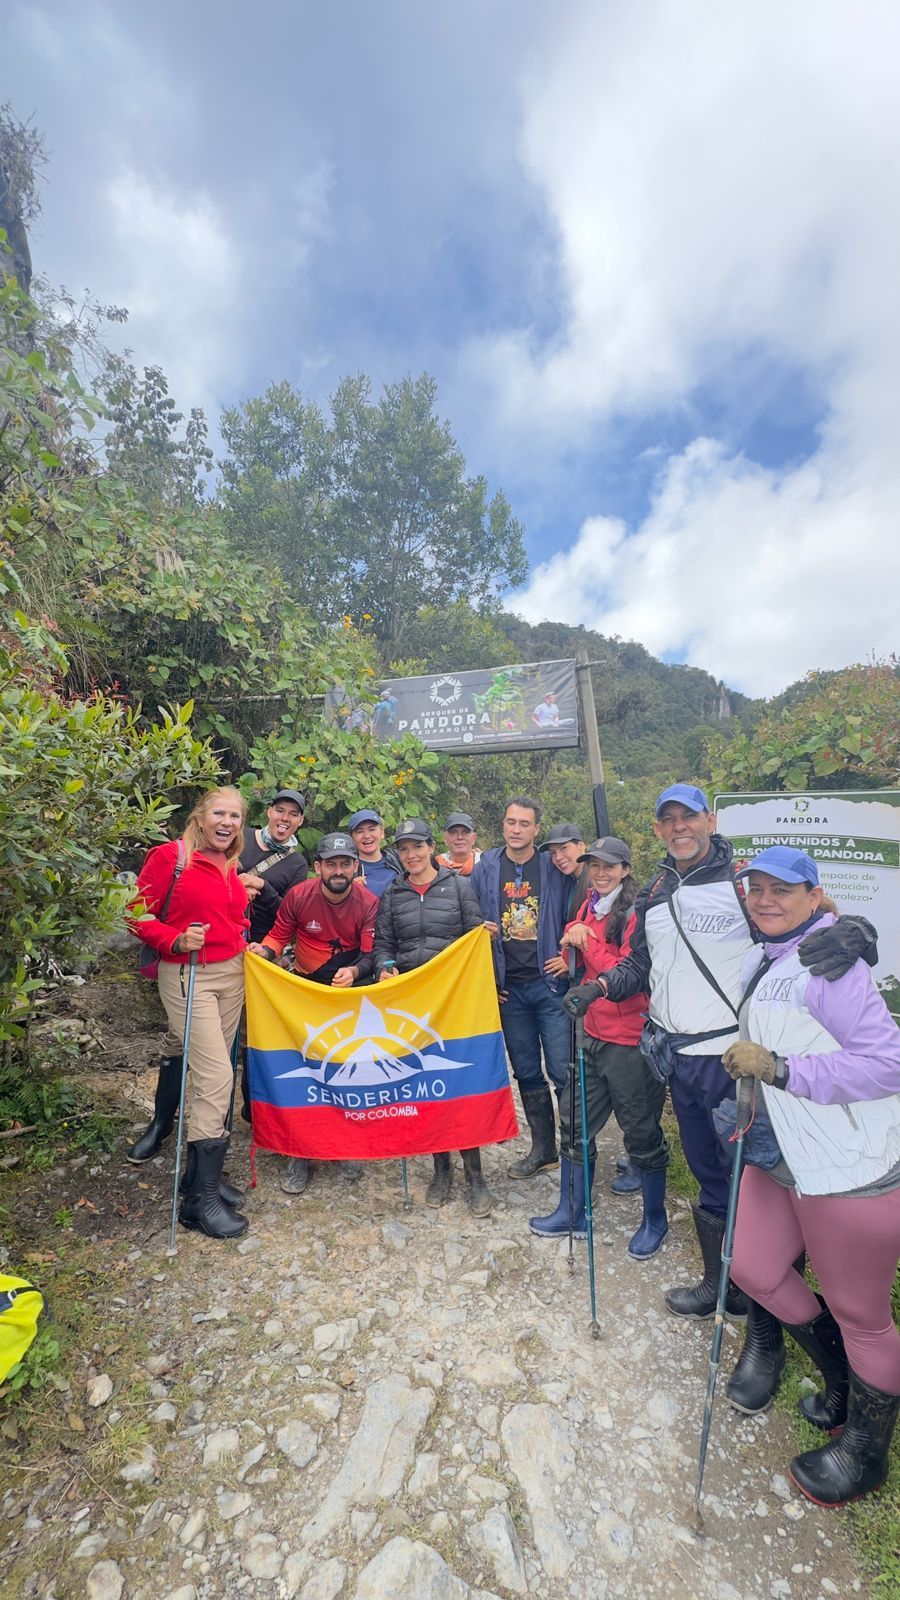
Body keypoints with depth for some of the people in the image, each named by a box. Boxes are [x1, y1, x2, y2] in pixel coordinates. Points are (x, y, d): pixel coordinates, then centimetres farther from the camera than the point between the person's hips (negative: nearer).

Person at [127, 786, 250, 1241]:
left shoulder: (232, 867, 10)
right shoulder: (170, 856, -9)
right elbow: (140, 915, -8)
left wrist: (246, 942, 8)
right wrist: (176, 940, -21)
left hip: (232, 973, 6)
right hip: (186, 975, -6)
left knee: (208, 1073, 14)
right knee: (216, 1076, -9)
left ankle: (202, 1175, 30)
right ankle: (201, 1200, 7)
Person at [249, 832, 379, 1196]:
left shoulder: (368, 903, -16)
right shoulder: (298, 895, -16)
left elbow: (370, 954, -16)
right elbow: (280, 934, -4)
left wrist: (355, 971, -36)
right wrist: (265, 949, -25)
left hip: (352, 990, 0)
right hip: (306, 988, 0)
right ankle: (299, 1153, 20)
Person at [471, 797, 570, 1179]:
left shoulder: (554, 868, -4)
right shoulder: (485, 869, 2)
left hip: (550, 983, -2)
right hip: (508, 988, 3)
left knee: (563, 1071, -1)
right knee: (527, 1073, 15)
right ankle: (543, 1149, 32)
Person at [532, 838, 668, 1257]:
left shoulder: (636, 913, -15)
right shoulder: (590, 907, 7)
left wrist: (585, 938, -18)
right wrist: (572, 933, -8)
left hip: (629, 1040, -7)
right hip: (594, 1034, 7)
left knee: (641, 1131, 11)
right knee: (574, 1121, 16)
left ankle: (655, 1219, 37)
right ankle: (571, 1214, 36)